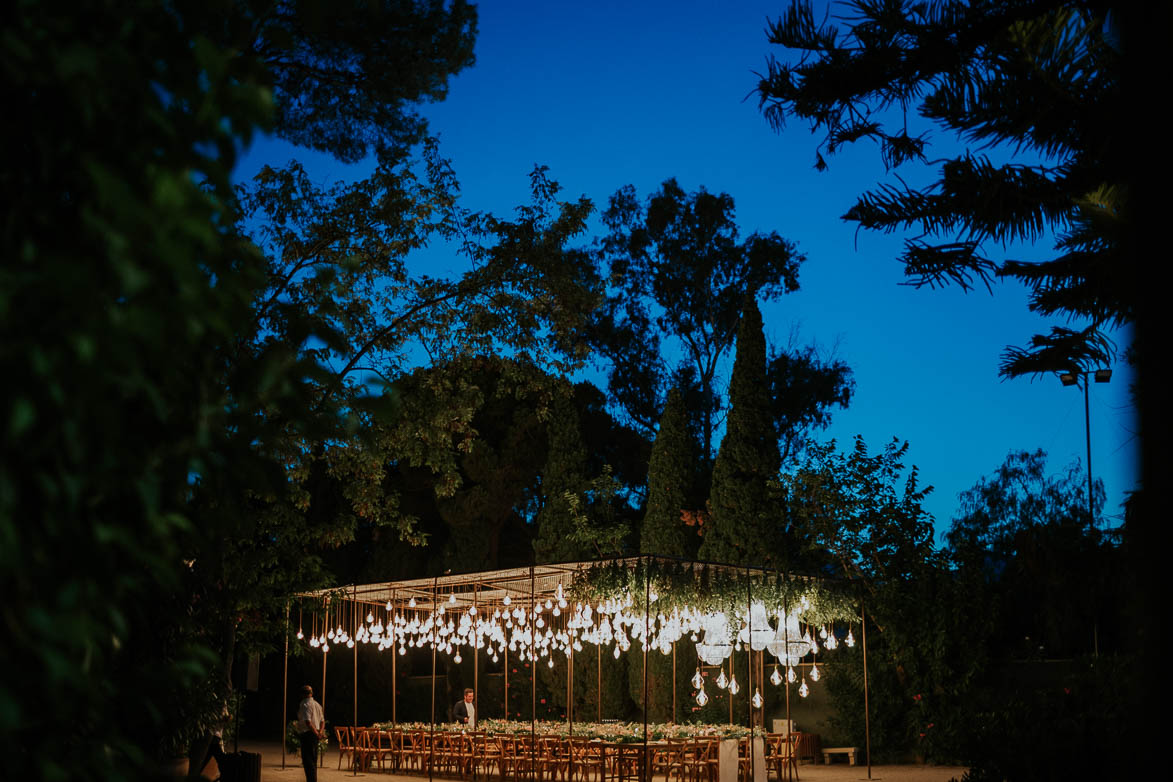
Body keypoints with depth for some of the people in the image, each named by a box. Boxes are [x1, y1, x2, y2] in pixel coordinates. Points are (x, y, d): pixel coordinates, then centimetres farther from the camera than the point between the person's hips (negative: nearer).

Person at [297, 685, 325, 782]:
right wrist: (320, 731, 3)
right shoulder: (317, 704, 15)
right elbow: (322, 720, 17)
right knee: (313, 760, 16)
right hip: (315, 734, 9)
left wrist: (317, 734, -20)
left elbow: (308, 722, -23)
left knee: (307, 760, -9)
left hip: (307, 734, -9)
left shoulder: (305, 705, -13)